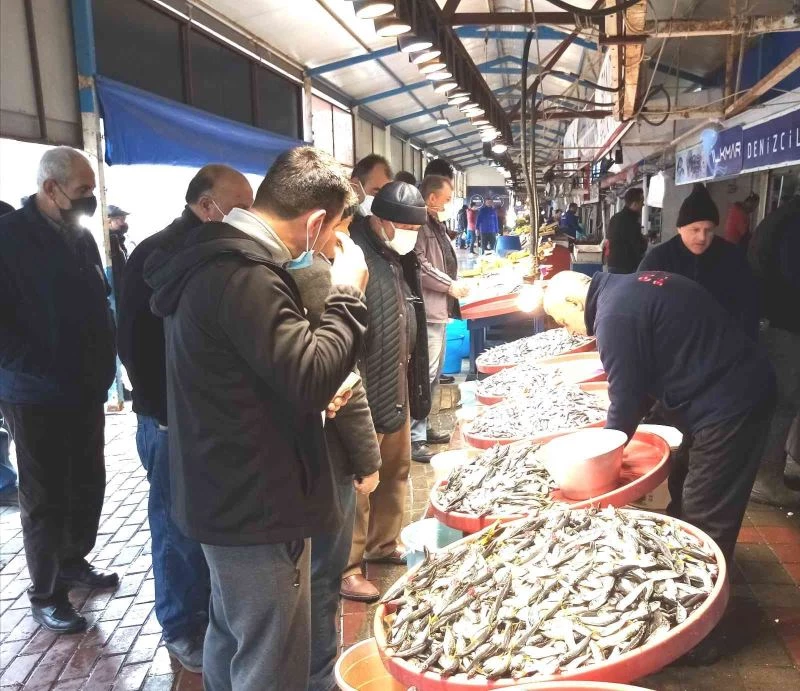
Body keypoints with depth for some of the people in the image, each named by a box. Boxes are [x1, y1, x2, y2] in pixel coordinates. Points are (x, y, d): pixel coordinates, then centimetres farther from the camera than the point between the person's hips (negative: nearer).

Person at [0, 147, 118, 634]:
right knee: (45, 498, 6)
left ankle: (74, 561, 38)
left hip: (86, 389, 6)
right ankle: (45, 594, 23)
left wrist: (103, 361, 7)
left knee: (88, 484, 16)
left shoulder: (80, 236, 8)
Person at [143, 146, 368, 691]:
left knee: (233, 643, 26)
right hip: (256, 503, -10)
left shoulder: (221, 258, 9)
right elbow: (313, 375, -27)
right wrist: (347, 293, -16)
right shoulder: (242, 274, -25)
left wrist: (314, 391, 7)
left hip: (228, 493, 10)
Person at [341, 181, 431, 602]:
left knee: (395, 470, 20)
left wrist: (414, 384, 20)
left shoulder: (397, 257, 10)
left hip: (397, 383, 10)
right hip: (364, 390, -9)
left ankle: (384, 544, 38)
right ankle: (346, 568, 16)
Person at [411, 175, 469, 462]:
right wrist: (450, 285, -15)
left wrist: (455, 283, 10)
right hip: (427, 310, -11)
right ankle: (414, 438, -4)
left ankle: (423, 427, 27)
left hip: (440, 309, 11)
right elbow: (419, 265, -23)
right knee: (425, 373, -10)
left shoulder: (436, 225, 20)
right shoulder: (420, 225, -12)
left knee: (434, 373, 16)